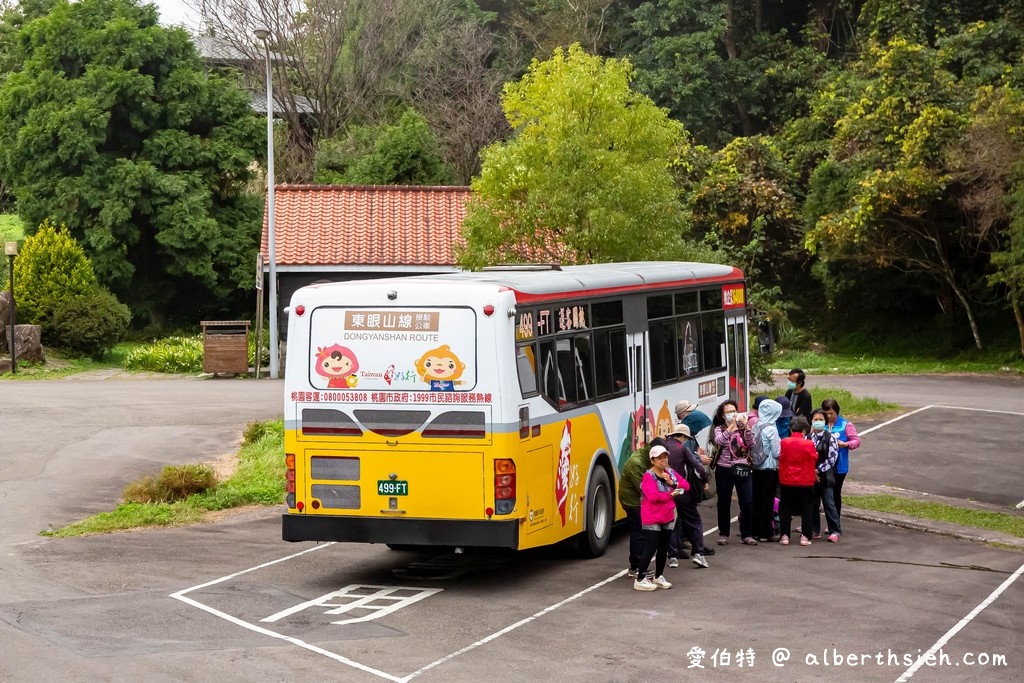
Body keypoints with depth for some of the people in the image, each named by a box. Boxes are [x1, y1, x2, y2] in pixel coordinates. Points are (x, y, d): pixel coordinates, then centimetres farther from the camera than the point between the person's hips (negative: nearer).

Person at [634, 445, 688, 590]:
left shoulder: (670, 472, 7)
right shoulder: (648, 476, -16)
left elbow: (686, 485, 3)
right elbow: (653, 496, -28)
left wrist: (673, 483, -16)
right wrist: (671, 494, -16)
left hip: (668, 517, 8)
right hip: (652, 519, -8)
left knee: (663, 548, 15)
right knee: (650, 548, -8)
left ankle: (658, 577, 29)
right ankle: (640, 580, -2)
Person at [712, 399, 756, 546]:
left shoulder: (743, 428, 8)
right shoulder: (720, 429, 2)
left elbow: (751, 443, -7)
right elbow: (719, 441, -20)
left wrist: (745, 426, -17)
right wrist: (731, 425, -25)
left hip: (742, 469, 1)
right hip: (724, 470, -1)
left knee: (747, 503, -3)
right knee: (724, 503, 5)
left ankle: (747, 535, 6)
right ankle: (723, 534, 16)